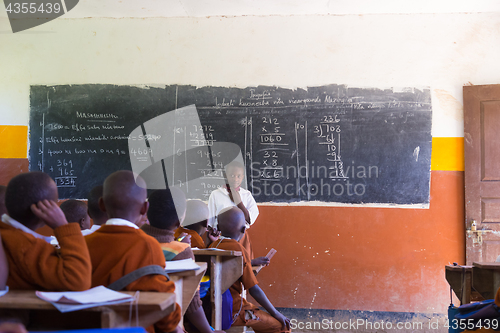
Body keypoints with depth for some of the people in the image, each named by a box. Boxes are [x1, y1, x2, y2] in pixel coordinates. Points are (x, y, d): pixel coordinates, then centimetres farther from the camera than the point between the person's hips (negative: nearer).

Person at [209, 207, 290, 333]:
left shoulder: (213, 246, 2)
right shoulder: (238, 249, -19)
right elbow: (254, 289, -16)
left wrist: (252, 262, 34)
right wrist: (276, 313, -7)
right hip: (233, 312, -8)